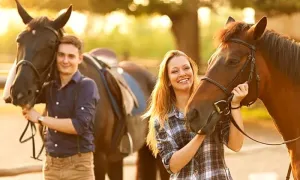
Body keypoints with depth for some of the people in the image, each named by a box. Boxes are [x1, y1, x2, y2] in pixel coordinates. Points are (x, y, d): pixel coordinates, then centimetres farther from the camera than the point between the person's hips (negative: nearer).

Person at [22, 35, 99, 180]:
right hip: (51, 164, 6)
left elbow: (79, 125, -20)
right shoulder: (50, 86, 8)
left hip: (78, 165, -5)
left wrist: (40, 118, -15)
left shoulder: (87, 86, -9)